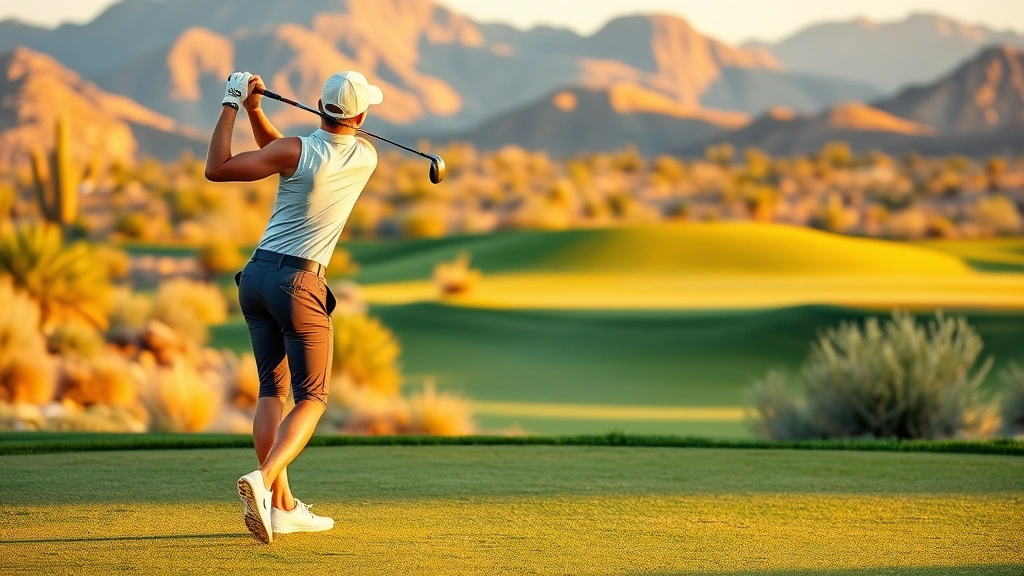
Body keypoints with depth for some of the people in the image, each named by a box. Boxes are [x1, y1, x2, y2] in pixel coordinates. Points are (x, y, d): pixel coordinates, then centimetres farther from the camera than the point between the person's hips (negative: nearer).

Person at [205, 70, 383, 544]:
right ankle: (263, 481, -22)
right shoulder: (366, 158, -2)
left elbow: (216, 169, -8)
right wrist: (254, 110, 7)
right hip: (300, 283, -2)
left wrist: (233, 104, -2)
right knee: (311, 399, 3)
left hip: (257, 275, 2)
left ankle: (283, 505, 7)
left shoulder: (295, 151, -9)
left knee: (272, 390, 11)